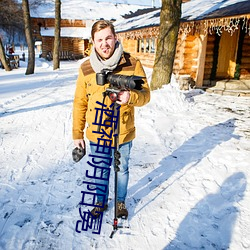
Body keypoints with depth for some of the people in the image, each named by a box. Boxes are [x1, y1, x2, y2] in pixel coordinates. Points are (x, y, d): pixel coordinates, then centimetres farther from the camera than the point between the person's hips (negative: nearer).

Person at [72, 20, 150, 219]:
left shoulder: (132, 64, -11)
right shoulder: (86, 68, -5)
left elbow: (145, 95, -9)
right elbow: (80, 103, 1)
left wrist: (131, 96, -32)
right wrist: (77, 134, 3)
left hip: (123, 134, -1)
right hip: (96, 135, 1)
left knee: (122, 170, 20)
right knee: (100, 171, 20)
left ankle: (121, 202, 46)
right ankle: (101, 202, 45)